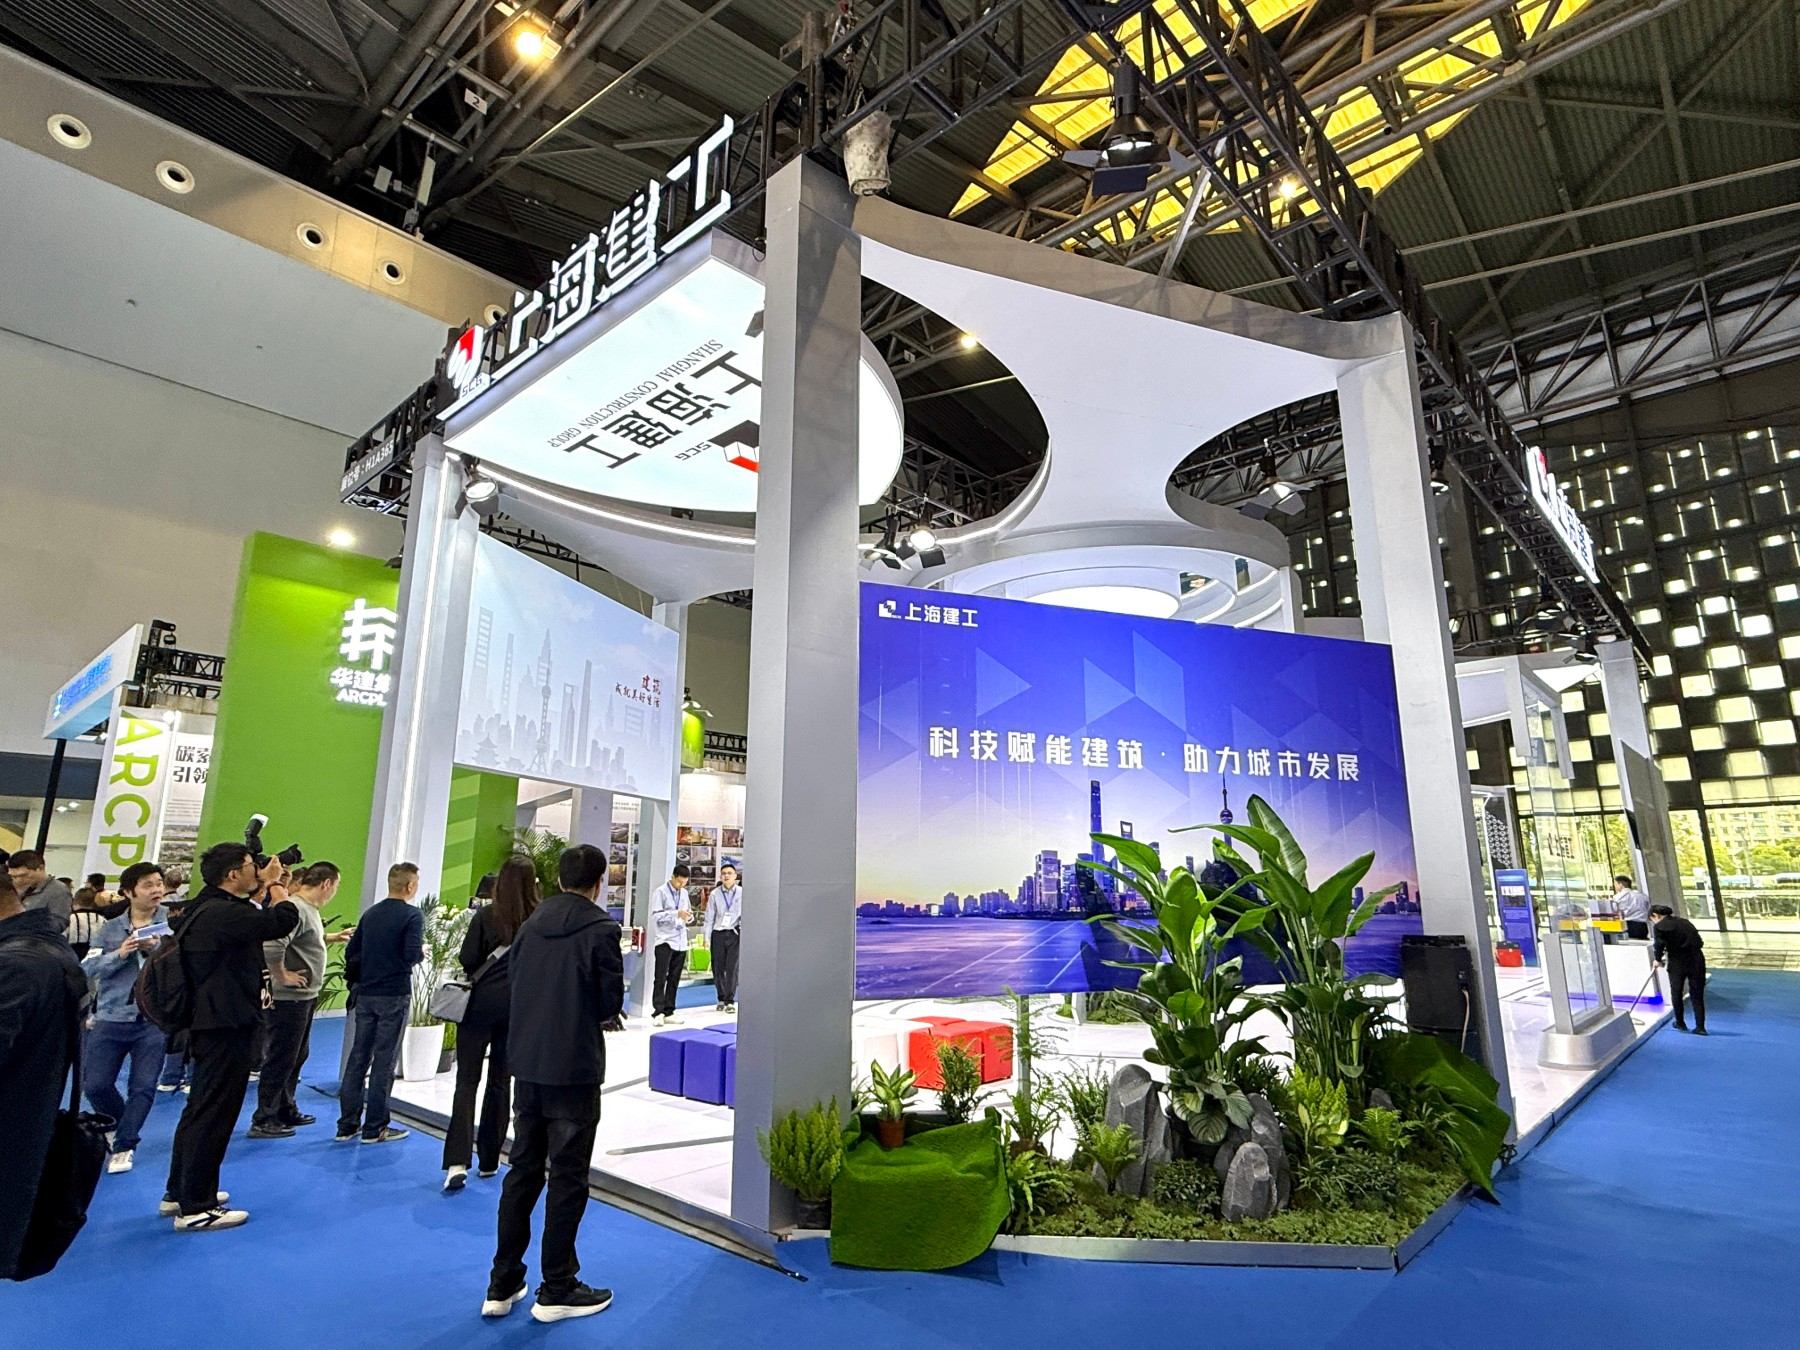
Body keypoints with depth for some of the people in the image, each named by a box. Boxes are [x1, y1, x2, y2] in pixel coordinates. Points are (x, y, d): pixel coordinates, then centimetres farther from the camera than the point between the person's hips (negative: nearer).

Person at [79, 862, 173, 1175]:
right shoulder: (110, 929, 5)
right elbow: (88, 968, -3)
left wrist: (157, 948, -25)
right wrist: (120, 954, -19)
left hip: (154, 1020, -3)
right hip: (112, 1018, 3)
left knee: (143, 1087, -2)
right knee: (95, 1085, 5)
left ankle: (122, 1146, 15)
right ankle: (123, 1125, 33)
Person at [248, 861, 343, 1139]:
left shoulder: (309, 909, 10)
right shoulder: (295, 909, -22)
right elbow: (271, 944, -33)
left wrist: (334, 938, 12)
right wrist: (281, 976, -22)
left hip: (304, 997, 10)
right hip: (289, 998, -10)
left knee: (297, 1057, 19)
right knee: (280, 1059, 1)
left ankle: (286, 1111, 31)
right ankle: (263, 1121, 12)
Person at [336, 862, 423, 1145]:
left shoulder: (371, 913, 9)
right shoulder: (412, 916, -12)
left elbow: (351, 953, 10)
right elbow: (411, 955, -21)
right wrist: (422, 952, -1)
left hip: (366, 994, 6)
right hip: (394, 995, -6)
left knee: (358, 1057, 12)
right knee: (384, 1060, 1)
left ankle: (347, 1124, 18)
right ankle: (375, 1128, 8)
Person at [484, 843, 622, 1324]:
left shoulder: (532, 924, 3)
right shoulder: (601, 928, -14)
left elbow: (515, 982, 7)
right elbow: (612, 1001, -11)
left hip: (527, 1064, 6)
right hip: (575, 1068, -6)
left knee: (523, 1170, 17)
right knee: (568, 1178, 6)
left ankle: (502, 1285, 26)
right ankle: (556, 1291, 17)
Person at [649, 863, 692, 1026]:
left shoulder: (684, 893, 13)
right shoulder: (661, 892, -6)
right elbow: (656, 915, -13)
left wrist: (689, 917, -3)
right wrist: (677, 914, -21)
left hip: (681, 941, 6)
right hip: (665, 940, -6)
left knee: (674, 979, 9)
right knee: (661, 978, -8)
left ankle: (668, 1012, 15)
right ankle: (658, 1012, -7)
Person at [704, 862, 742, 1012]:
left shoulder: (742, 893, -2)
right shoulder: (715, 894, 2)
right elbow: (709, 917, 5)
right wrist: (707, 938, 2)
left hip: (734, 934, -2)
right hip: (718, 934, 2)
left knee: (732, 969, -5)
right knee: (718, 969, 7)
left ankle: (730, 1001, 6)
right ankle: (721, 998, 24)